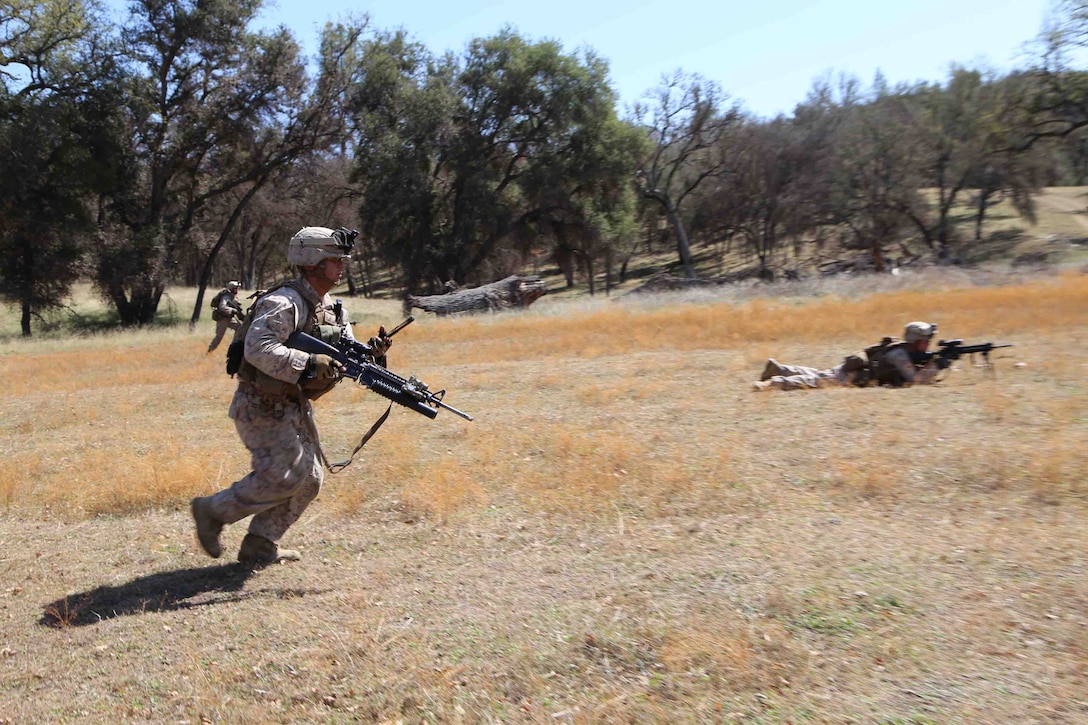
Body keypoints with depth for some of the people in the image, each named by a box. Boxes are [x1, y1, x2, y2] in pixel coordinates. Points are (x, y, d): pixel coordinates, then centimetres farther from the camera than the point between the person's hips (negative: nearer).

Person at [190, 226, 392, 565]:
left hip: (294, 406, 9)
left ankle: (259, 546, 16)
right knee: (283, 476, -12)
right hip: (263, 406, -9)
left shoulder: (330, 307, 10)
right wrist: (310, 364, -34)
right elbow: (258, 348, -31)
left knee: (309, 478, 7)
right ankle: (212, 511, 7)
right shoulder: (283, 304, -20)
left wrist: (370, 350, -11)